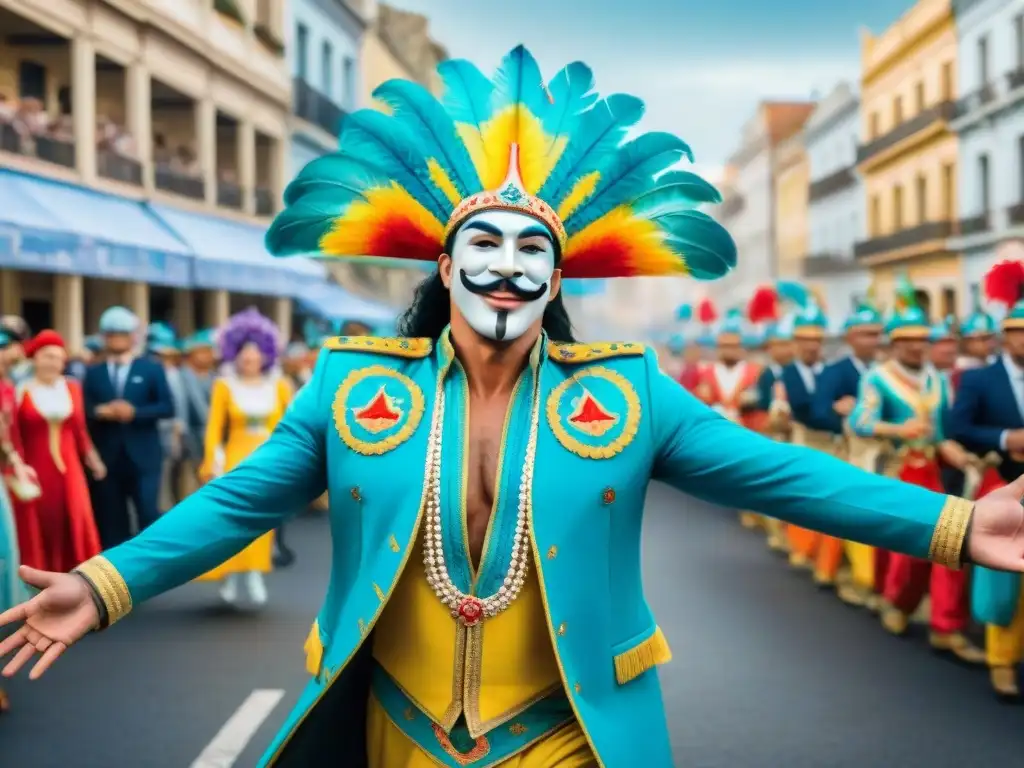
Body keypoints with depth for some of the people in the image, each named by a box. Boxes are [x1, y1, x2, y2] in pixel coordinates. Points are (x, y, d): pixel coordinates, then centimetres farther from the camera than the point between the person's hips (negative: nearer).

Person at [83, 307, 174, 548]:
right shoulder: (93, 373, 11)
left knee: (149, 513, -7)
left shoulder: (151, 369, 6)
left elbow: (167, 407, -3)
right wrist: (100, 412, -19)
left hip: (143, 456, -2)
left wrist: (134, 412, -15)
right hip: (107, 457, 2)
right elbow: (84, 411, 2)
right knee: (111, 519, 5)